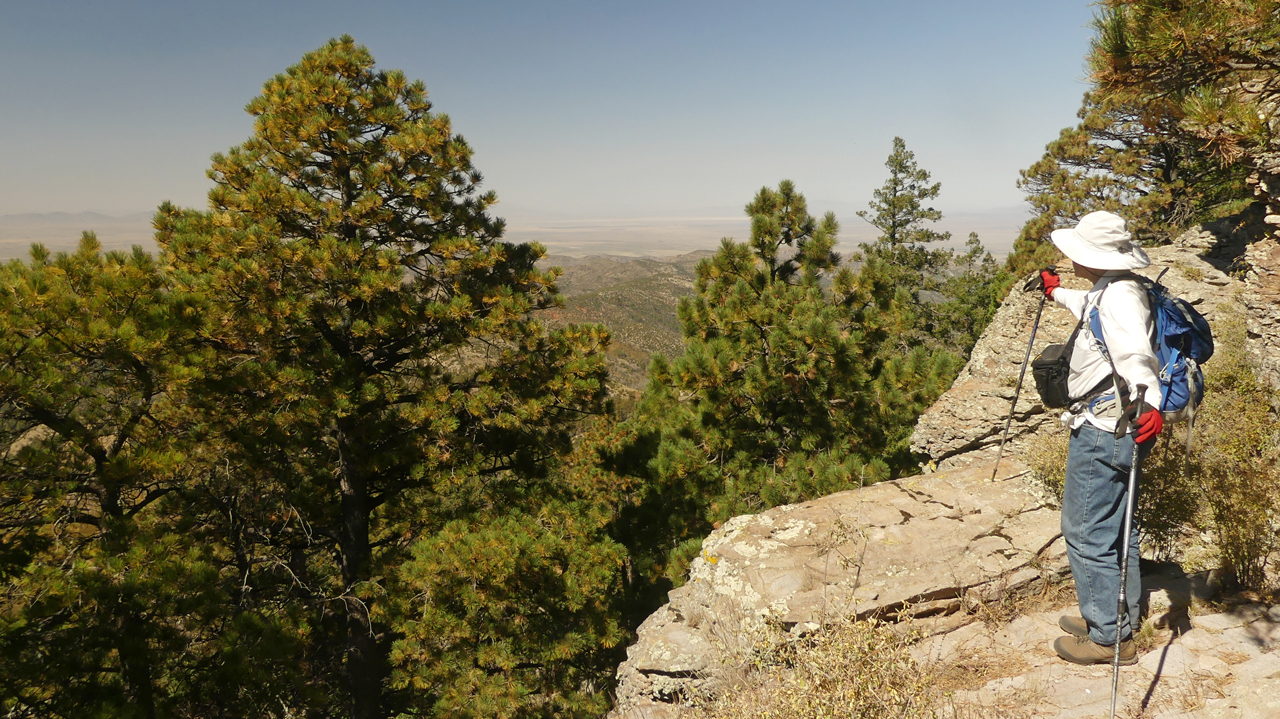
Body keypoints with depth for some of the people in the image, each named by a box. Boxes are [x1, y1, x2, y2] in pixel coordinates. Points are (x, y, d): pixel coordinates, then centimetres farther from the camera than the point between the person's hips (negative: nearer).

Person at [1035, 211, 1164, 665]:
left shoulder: (1119, 297, -21)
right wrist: (1056, 293, 56)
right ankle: (1118, 620, 35)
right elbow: (1089, 308, 40)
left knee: (1087, 532, -3)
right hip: (1109, 428, 11)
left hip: (1102, 432, -11)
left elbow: (1135, 353, -40)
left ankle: (1108, 637, 8)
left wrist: (1149, 403, -54)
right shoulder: (1110, 292, 14)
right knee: (1115, 528, 20)